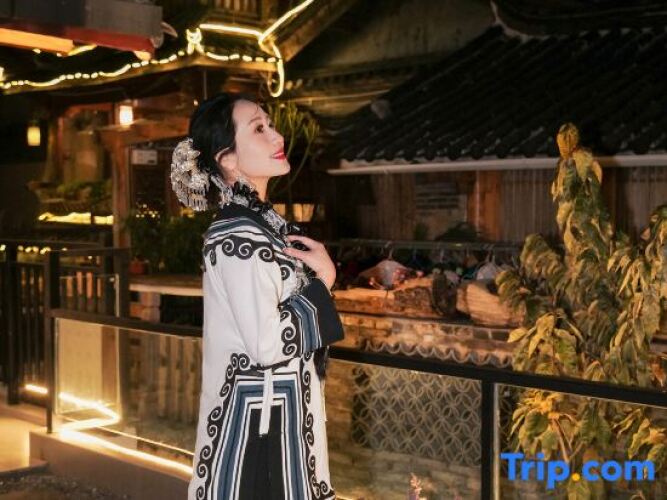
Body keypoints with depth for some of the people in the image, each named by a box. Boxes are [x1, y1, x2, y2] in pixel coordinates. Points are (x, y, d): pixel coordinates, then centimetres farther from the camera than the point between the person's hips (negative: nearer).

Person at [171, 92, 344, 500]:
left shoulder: (267, 223, 7)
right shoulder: (238, 235, -20)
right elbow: (269, 344, -25)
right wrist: (324, 278, -14)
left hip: (286, 407, 9)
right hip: (257, 416, -9)